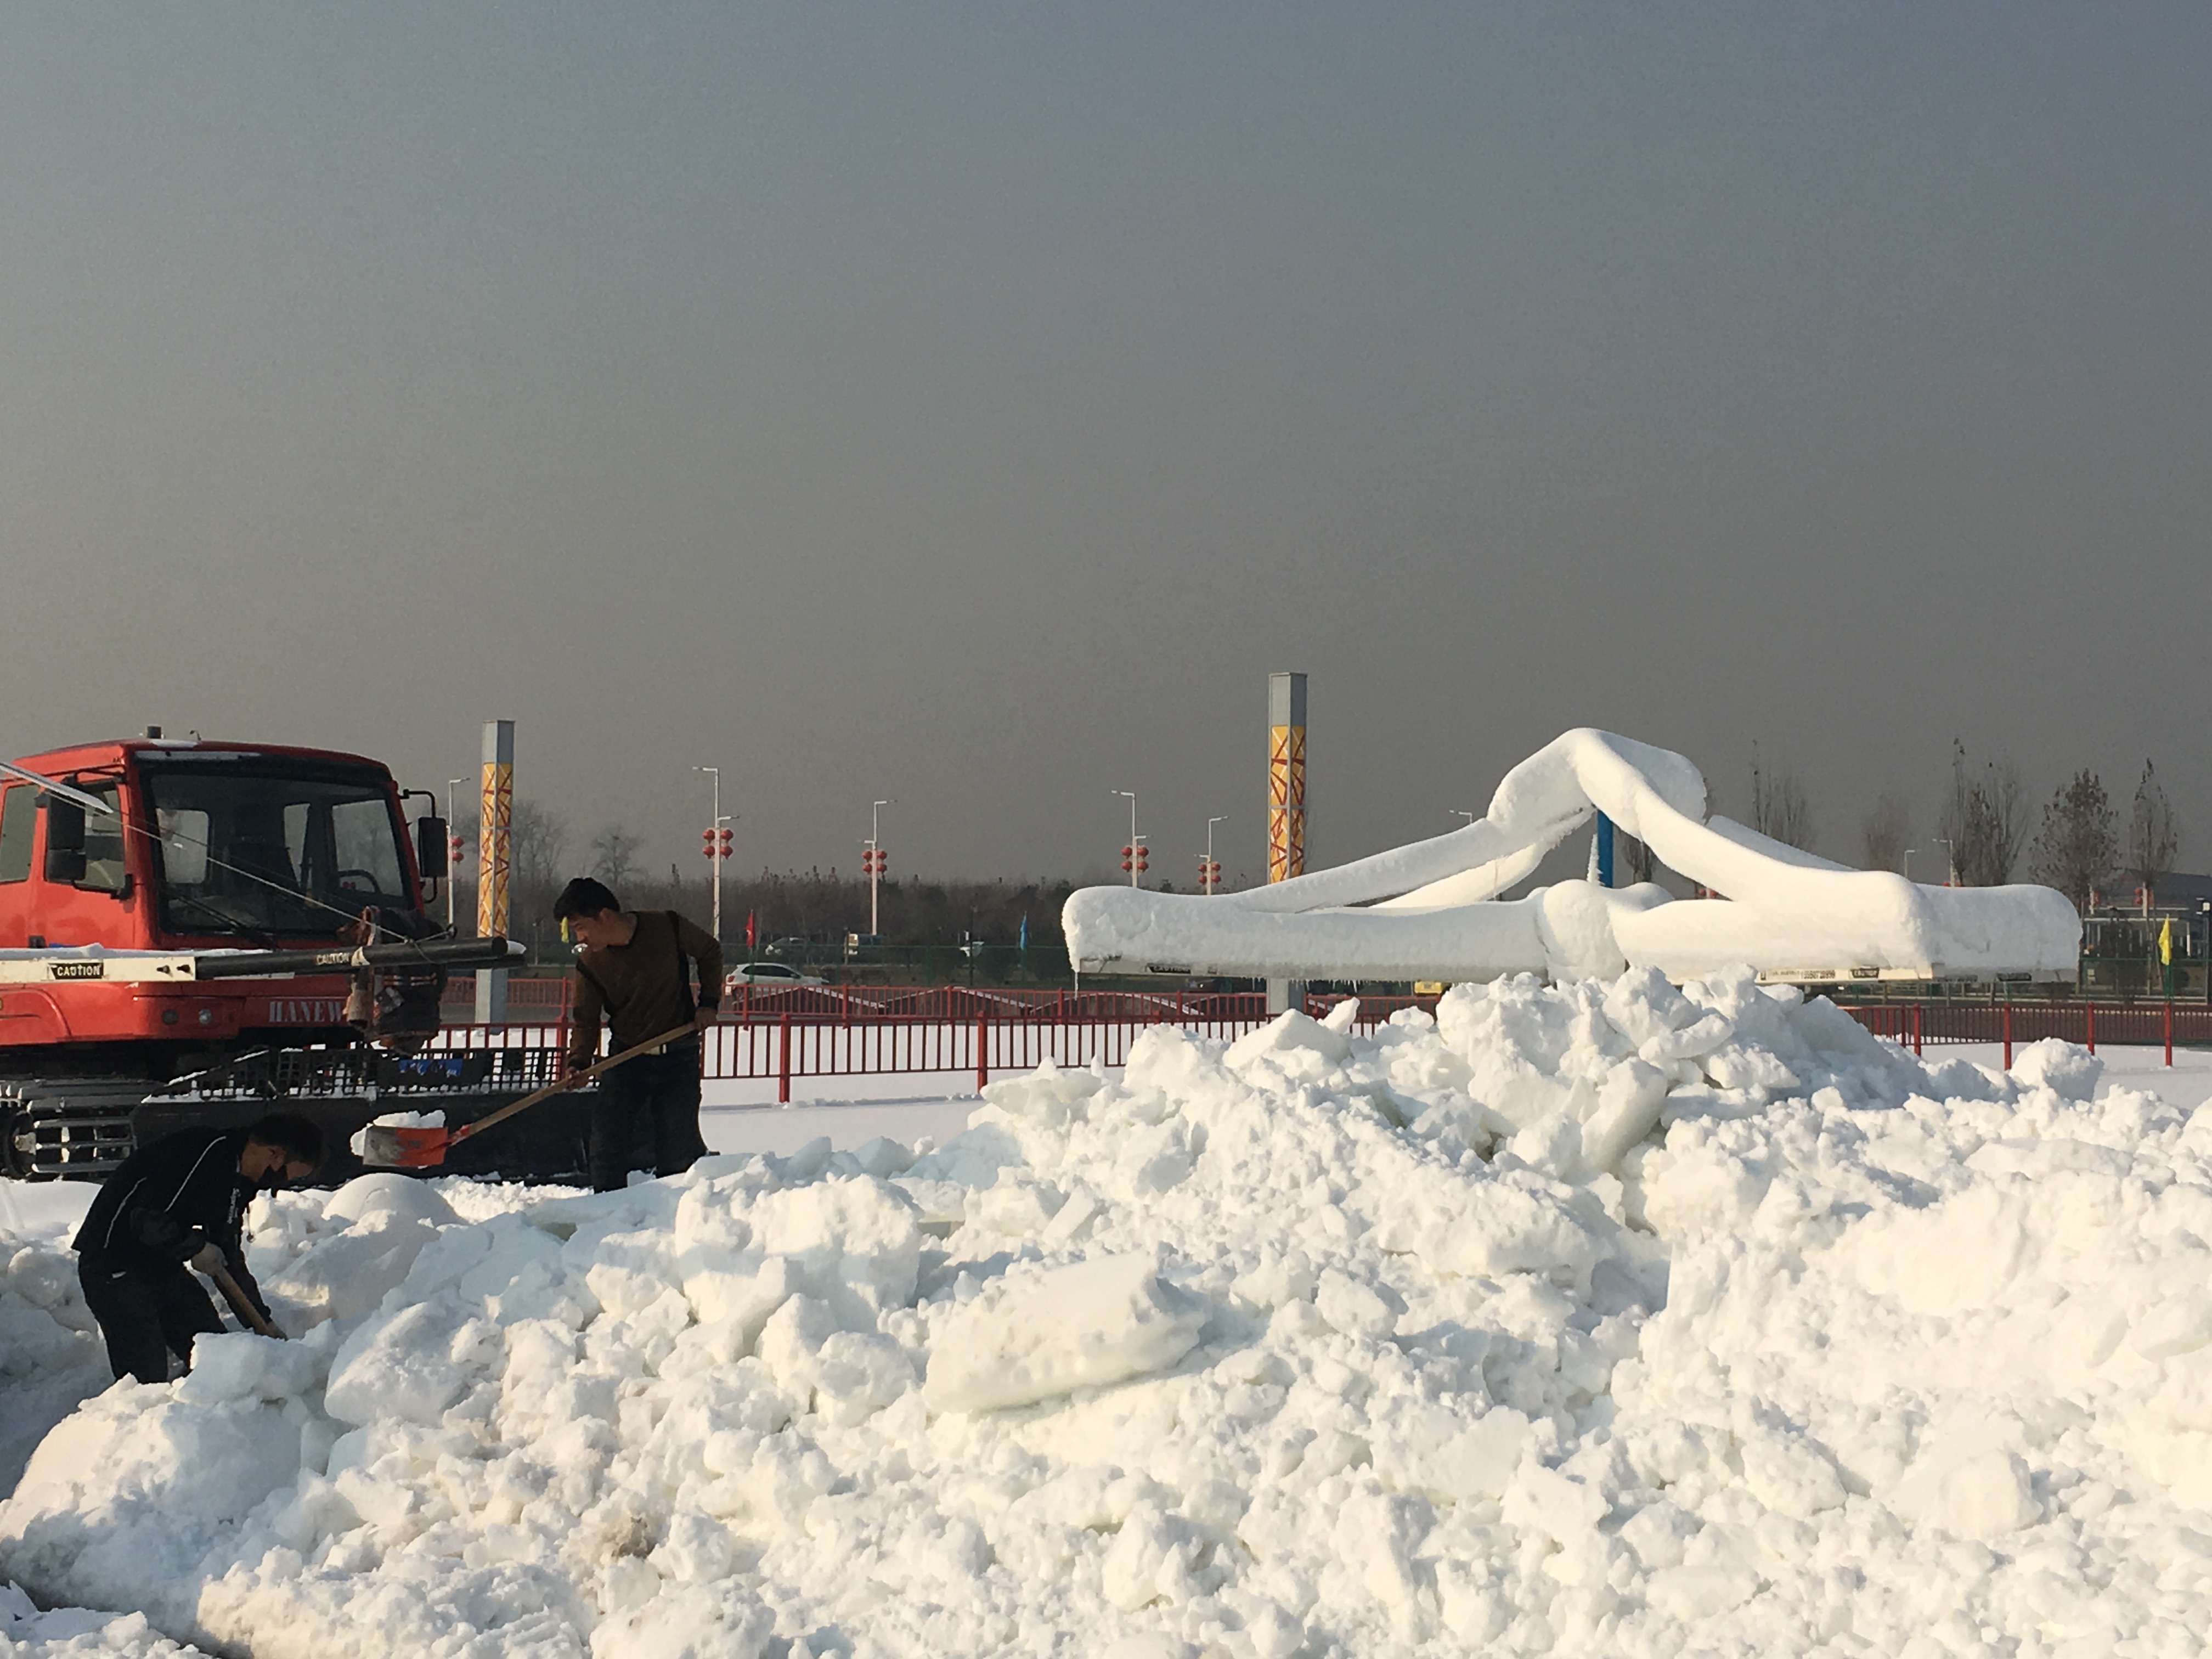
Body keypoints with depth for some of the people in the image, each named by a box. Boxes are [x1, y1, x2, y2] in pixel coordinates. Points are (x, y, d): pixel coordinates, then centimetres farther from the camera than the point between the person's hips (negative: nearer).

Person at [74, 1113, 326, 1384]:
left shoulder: (237, 1181, 8)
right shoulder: (203, 1153, -24)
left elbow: (229, 1258, 17)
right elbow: (147, 1220, -28)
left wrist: (264, 1322, 16)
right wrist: (197, 1247, -13)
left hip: (163, 1266, 10)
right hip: (113, 1267, -10)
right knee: (146, 1376, -15)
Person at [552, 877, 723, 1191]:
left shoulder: (669, 927, -12)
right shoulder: (590, 962, -7)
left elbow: (710, 951, 6)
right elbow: (585, 1019, -2)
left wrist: (709, 1002, -3)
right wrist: (579, 1062, -19)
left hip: (678, 1057, -2)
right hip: (626, 1057, 2)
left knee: (679, 1144, -3)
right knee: (607, 1144, -5)